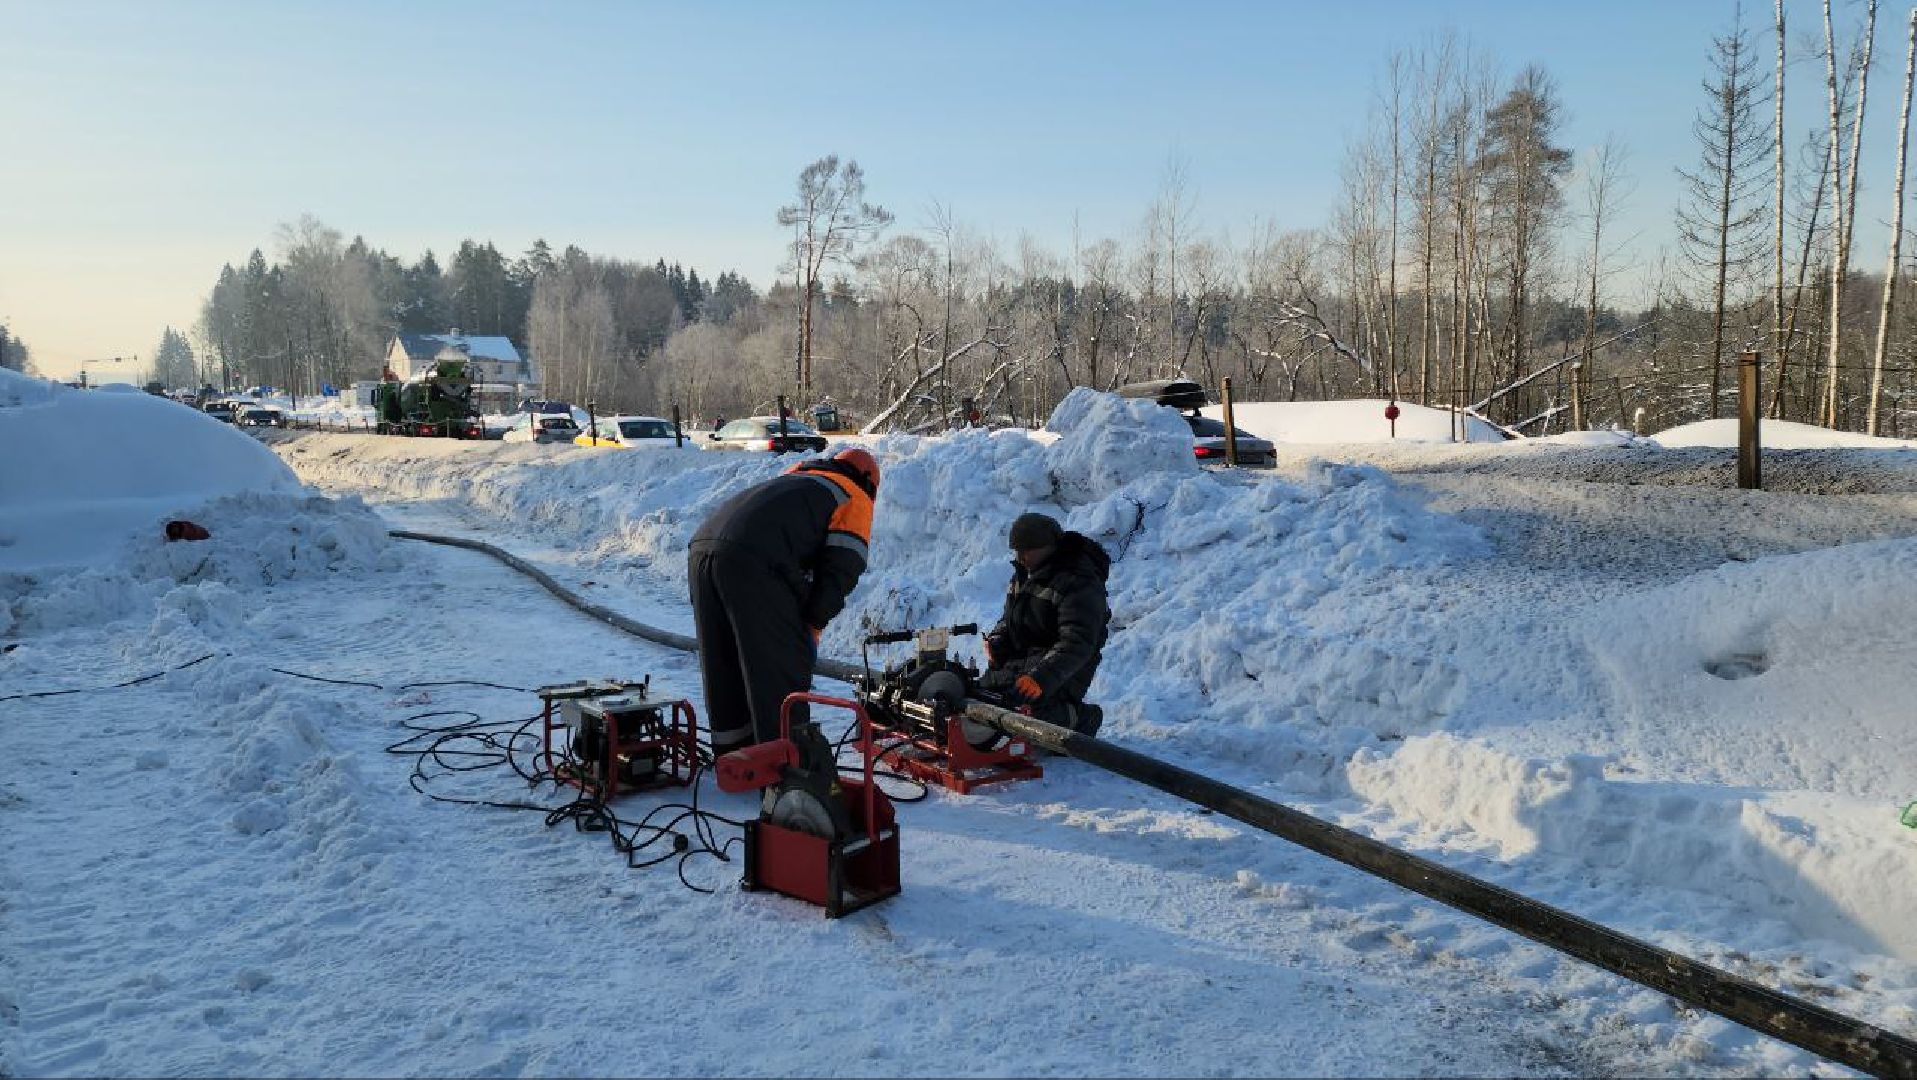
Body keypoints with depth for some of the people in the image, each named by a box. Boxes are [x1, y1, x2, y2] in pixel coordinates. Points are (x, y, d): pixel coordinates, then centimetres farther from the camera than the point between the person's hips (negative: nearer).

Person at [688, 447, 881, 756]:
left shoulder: (791, 478, 37)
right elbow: (840, 570, 3)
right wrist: (812, 627, 7)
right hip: (753, 565, -7)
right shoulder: (855, 499, 17)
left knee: (725, 671, 18)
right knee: (784, 670, 3)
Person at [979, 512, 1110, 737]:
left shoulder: (1080, 583, -17)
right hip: (1018, 658, 9)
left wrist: (1043, 676, -39)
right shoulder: (1024, 574, 13)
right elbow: (1008, 619, 26)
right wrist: (996, 640, 3)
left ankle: (1078, 718, 0)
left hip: (1062, 668, -9)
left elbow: (1077, 644, -26)